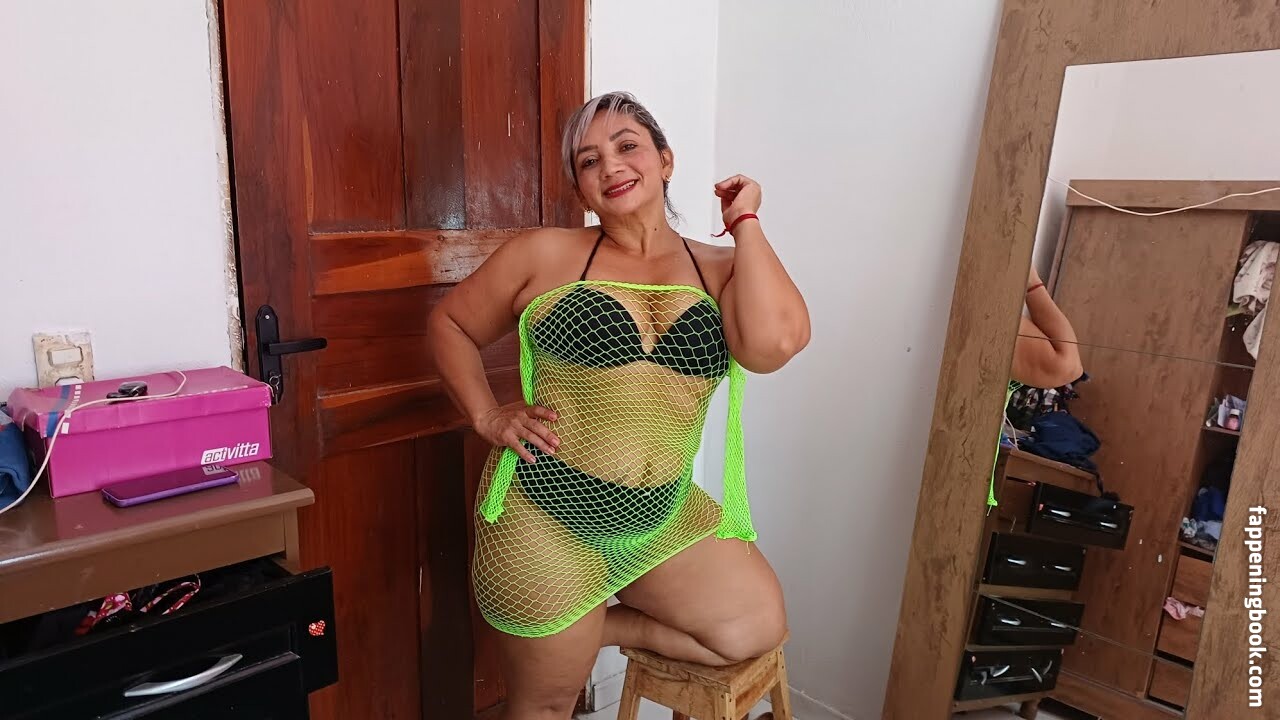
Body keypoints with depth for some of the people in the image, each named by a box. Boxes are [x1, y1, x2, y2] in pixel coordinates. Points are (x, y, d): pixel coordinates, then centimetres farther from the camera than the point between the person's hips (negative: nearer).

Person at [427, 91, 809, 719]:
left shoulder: (721, 271, -1)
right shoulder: (546, 254, -5)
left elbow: (774, 343, -21)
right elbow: (450, 322, 5)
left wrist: (744, 220, -10)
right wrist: (488, 418, -8)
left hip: (663, 515, 3)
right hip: (546, 515, -2)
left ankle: (597, 627, 15)